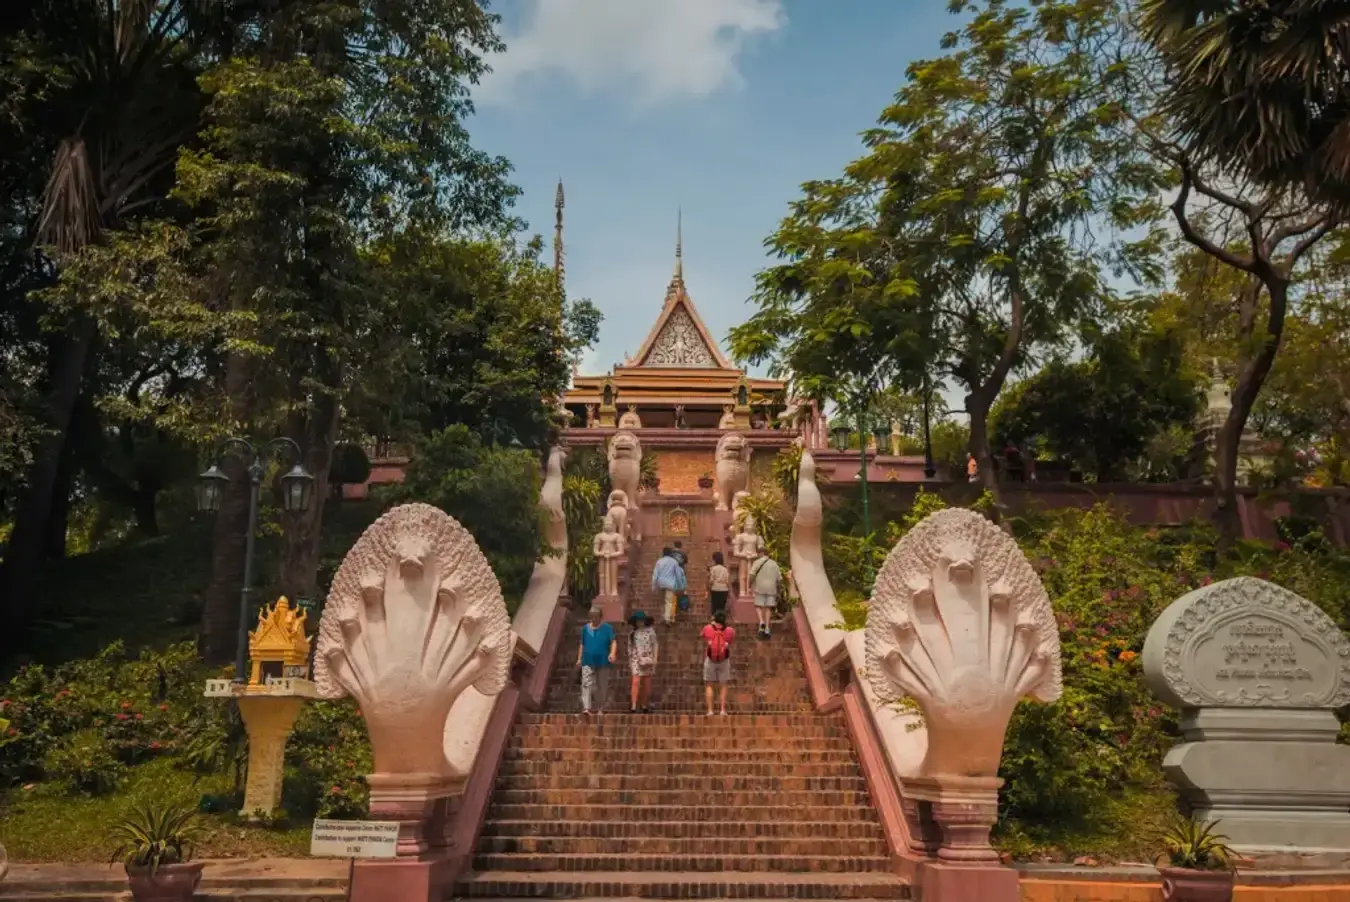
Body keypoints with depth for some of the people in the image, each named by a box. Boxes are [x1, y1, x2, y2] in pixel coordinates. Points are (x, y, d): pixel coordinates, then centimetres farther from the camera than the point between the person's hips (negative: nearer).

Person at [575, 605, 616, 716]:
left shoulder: (607, 628, 0)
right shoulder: (585, 628, 10)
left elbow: (613, 641, -9)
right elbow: (582, 644, 16)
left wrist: (613, 653, -27)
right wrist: (579, 658, 11)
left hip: (603, 662, -1)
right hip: (588, 662, 1)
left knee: (602, 686, 5)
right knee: (587, 684, -12)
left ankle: (599, 708, 18)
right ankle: (587, 708, -19)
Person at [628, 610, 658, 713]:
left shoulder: (650, 631, 5)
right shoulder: (632, 633, 8)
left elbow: (655, 645, 5)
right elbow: (630, 648, 12)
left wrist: (655, 658, -1)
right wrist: (630, 661, 10)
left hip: (648, 659, 0)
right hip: (636, 660, 0)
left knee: (647, 683, 5)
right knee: (636, 681, -14)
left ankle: (644, 706, 16)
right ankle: (634, 706, -18)